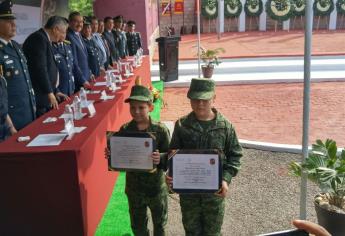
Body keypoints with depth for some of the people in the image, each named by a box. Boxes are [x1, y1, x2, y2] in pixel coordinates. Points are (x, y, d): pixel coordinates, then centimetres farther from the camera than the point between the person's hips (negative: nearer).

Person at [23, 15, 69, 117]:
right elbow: (40, 69, -21)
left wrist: (55, 91, 17)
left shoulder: (44, 39, 15)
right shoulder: (39, 39, -16)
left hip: (46, 95, 10)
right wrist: (50, 93, -16)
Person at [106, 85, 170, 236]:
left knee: (159, 223, 22)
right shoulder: (124, 130, -10)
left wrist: (161, 159, -34)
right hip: (134, 187, 2)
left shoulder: (160, 130, -16)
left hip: (156, 186, -1)